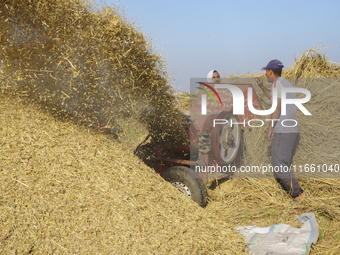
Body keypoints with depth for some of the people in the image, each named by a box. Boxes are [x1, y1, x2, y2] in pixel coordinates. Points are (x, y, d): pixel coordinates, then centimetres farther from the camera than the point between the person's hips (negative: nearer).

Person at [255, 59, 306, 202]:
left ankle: (297, 193, -11)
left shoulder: (278, 82, -9)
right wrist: (261, 86, 38)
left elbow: (277, 107, -17)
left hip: (283, 131, -10)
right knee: (283, 164, 15)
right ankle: (287, 192, 16)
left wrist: (270, 129, -16)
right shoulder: (287, 83, 19)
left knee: (279, 165, -9)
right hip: (293, 130, 10)